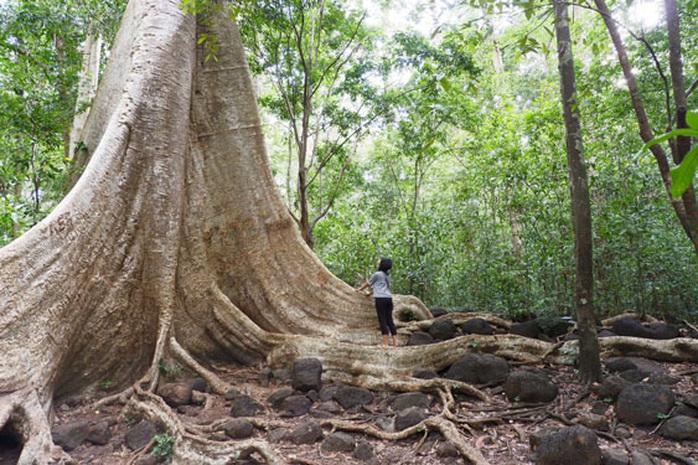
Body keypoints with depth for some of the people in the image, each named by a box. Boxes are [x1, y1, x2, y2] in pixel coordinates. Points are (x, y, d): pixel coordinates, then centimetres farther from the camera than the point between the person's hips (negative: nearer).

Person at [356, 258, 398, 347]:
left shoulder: (377, 274, -2)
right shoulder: (387, 275, 19)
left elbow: (368, 284, 11)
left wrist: (360, 289, 29)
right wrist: (370, 293, 40)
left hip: (381, 299, -6)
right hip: (389, 298, 6)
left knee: (382, 320, -5)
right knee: (389, 320, 7)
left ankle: (385, 343, -6)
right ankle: (395, 342, 4)